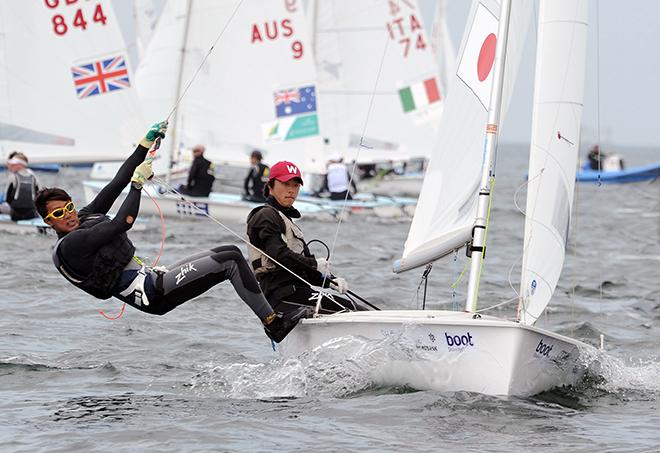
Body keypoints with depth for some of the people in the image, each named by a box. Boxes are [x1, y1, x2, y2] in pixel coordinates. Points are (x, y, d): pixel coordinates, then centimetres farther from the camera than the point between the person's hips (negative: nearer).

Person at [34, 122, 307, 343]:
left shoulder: (86, 217, 14)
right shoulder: (68, 245, -15)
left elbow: (117, 184, 13)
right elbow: (123, 223, -22)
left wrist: (146, 143, 10)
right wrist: (139, 182, -11)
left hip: (154, 278, 10)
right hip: (154, 294, -10)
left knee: (229, 253, 8)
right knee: (231, 260, -11)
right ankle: (273, 323, -4)